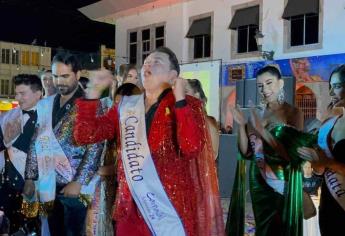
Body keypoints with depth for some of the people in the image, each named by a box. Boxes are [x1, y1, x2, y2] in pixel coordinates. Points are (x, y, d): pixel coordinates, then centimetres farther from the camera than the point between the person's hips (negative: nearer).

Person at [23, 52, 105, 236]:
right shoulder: (44, 106, 9)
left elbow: (95, 147, -12)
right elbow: (36, 144, 12)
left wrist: (78, 183, -15)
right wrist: (29, 178, 7)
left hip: (76, 186, -4)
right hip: (48, 186, 5)